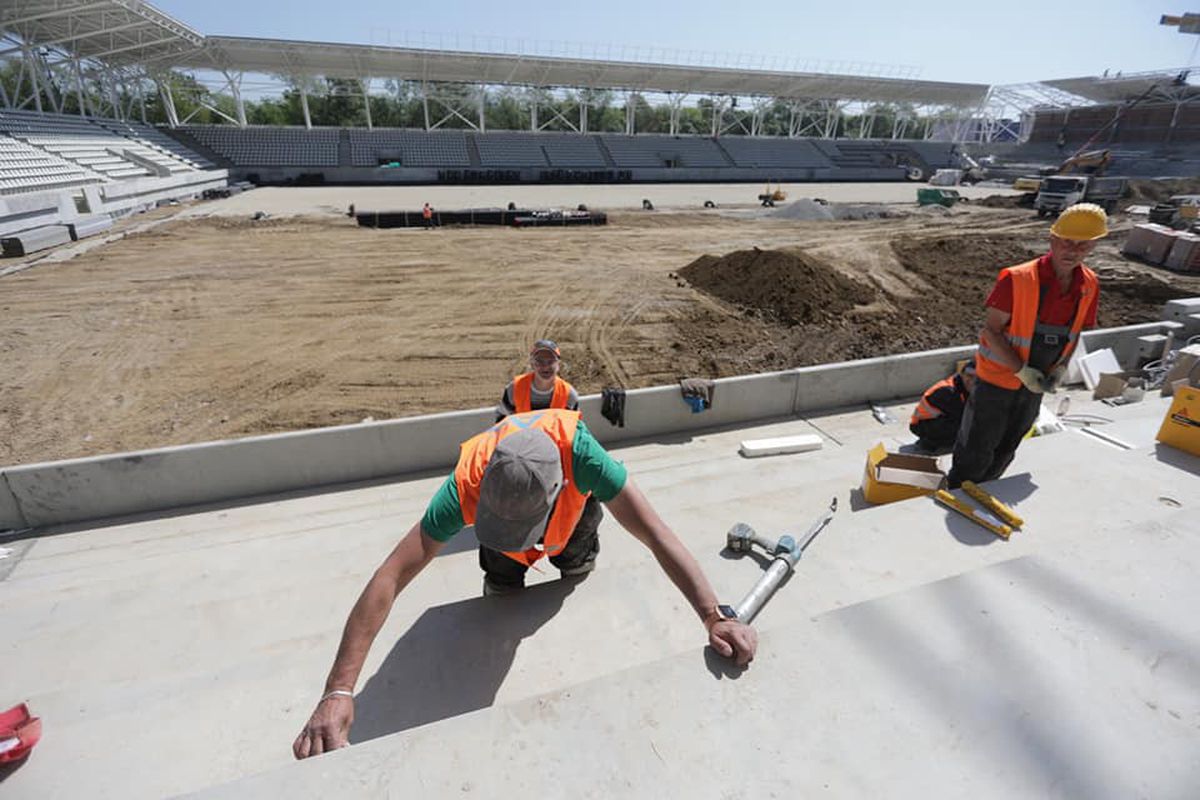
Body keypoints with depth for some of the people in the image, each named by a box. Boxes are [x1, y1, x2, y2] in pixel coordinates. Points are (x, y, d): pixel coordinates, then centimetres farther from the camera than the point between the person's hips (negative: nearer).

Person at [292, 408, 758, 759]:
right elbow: (390, 578, -45)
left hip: (575, 505, 0)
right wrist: (338, 691, -46)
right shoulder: (468, 484, -49)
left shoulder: (576, 450, -52)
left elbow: (656, 535, -49)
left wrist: (716, 617, -53)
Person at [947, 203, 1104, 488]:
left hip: (1035, 384, 6)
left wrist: (1060, 368, -5)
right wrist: (1022, 371, -22)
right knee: (977, 450, 4)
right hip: (998, 378, -6)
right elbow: (991, 330, -19)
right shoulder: (1017, 279, -22)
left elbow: (1073, 333, 10)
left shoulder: (1089, 286, -3)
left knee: (1005, 451, 20)